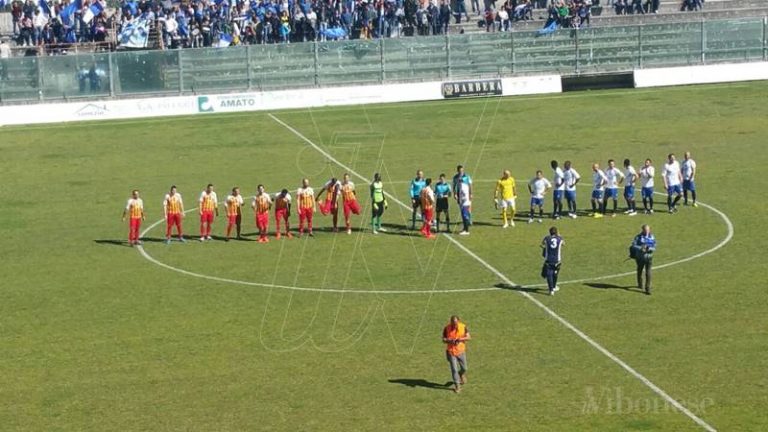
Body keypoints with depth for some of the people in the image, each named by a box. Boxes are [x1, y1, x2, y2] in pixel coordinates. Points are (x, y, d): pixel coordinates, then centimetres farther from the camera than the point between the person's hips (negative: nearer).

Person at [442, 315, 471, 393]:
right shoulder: (447, 328, -12)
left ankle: (461, 375, 47)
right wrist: (449, 341, -27)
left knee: (464, 368, 12)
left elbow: (468, 337, -9)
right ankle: (457, 385, 10)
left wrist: (461, 339, -27)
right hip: (451, 351, -2)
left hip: (461, 351, 2)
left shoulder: (463, 327, -10)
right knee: (454, 369, -4)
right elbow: (443, 340, -6)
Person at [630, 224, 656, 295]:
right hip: (640, 257, -1)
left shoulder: (652, 237, 2)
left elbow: (654, 247, 3)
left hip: (649, 257, 1)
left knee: (648, 273, -7)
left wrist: (649, 248, -19)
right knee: (640, 271, 18)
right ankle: (640, 284, 42)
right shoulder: (638, 237, -7)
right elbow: (633, 246, -14)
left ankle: (647, 289, -5)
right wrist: (640, 248, -30)